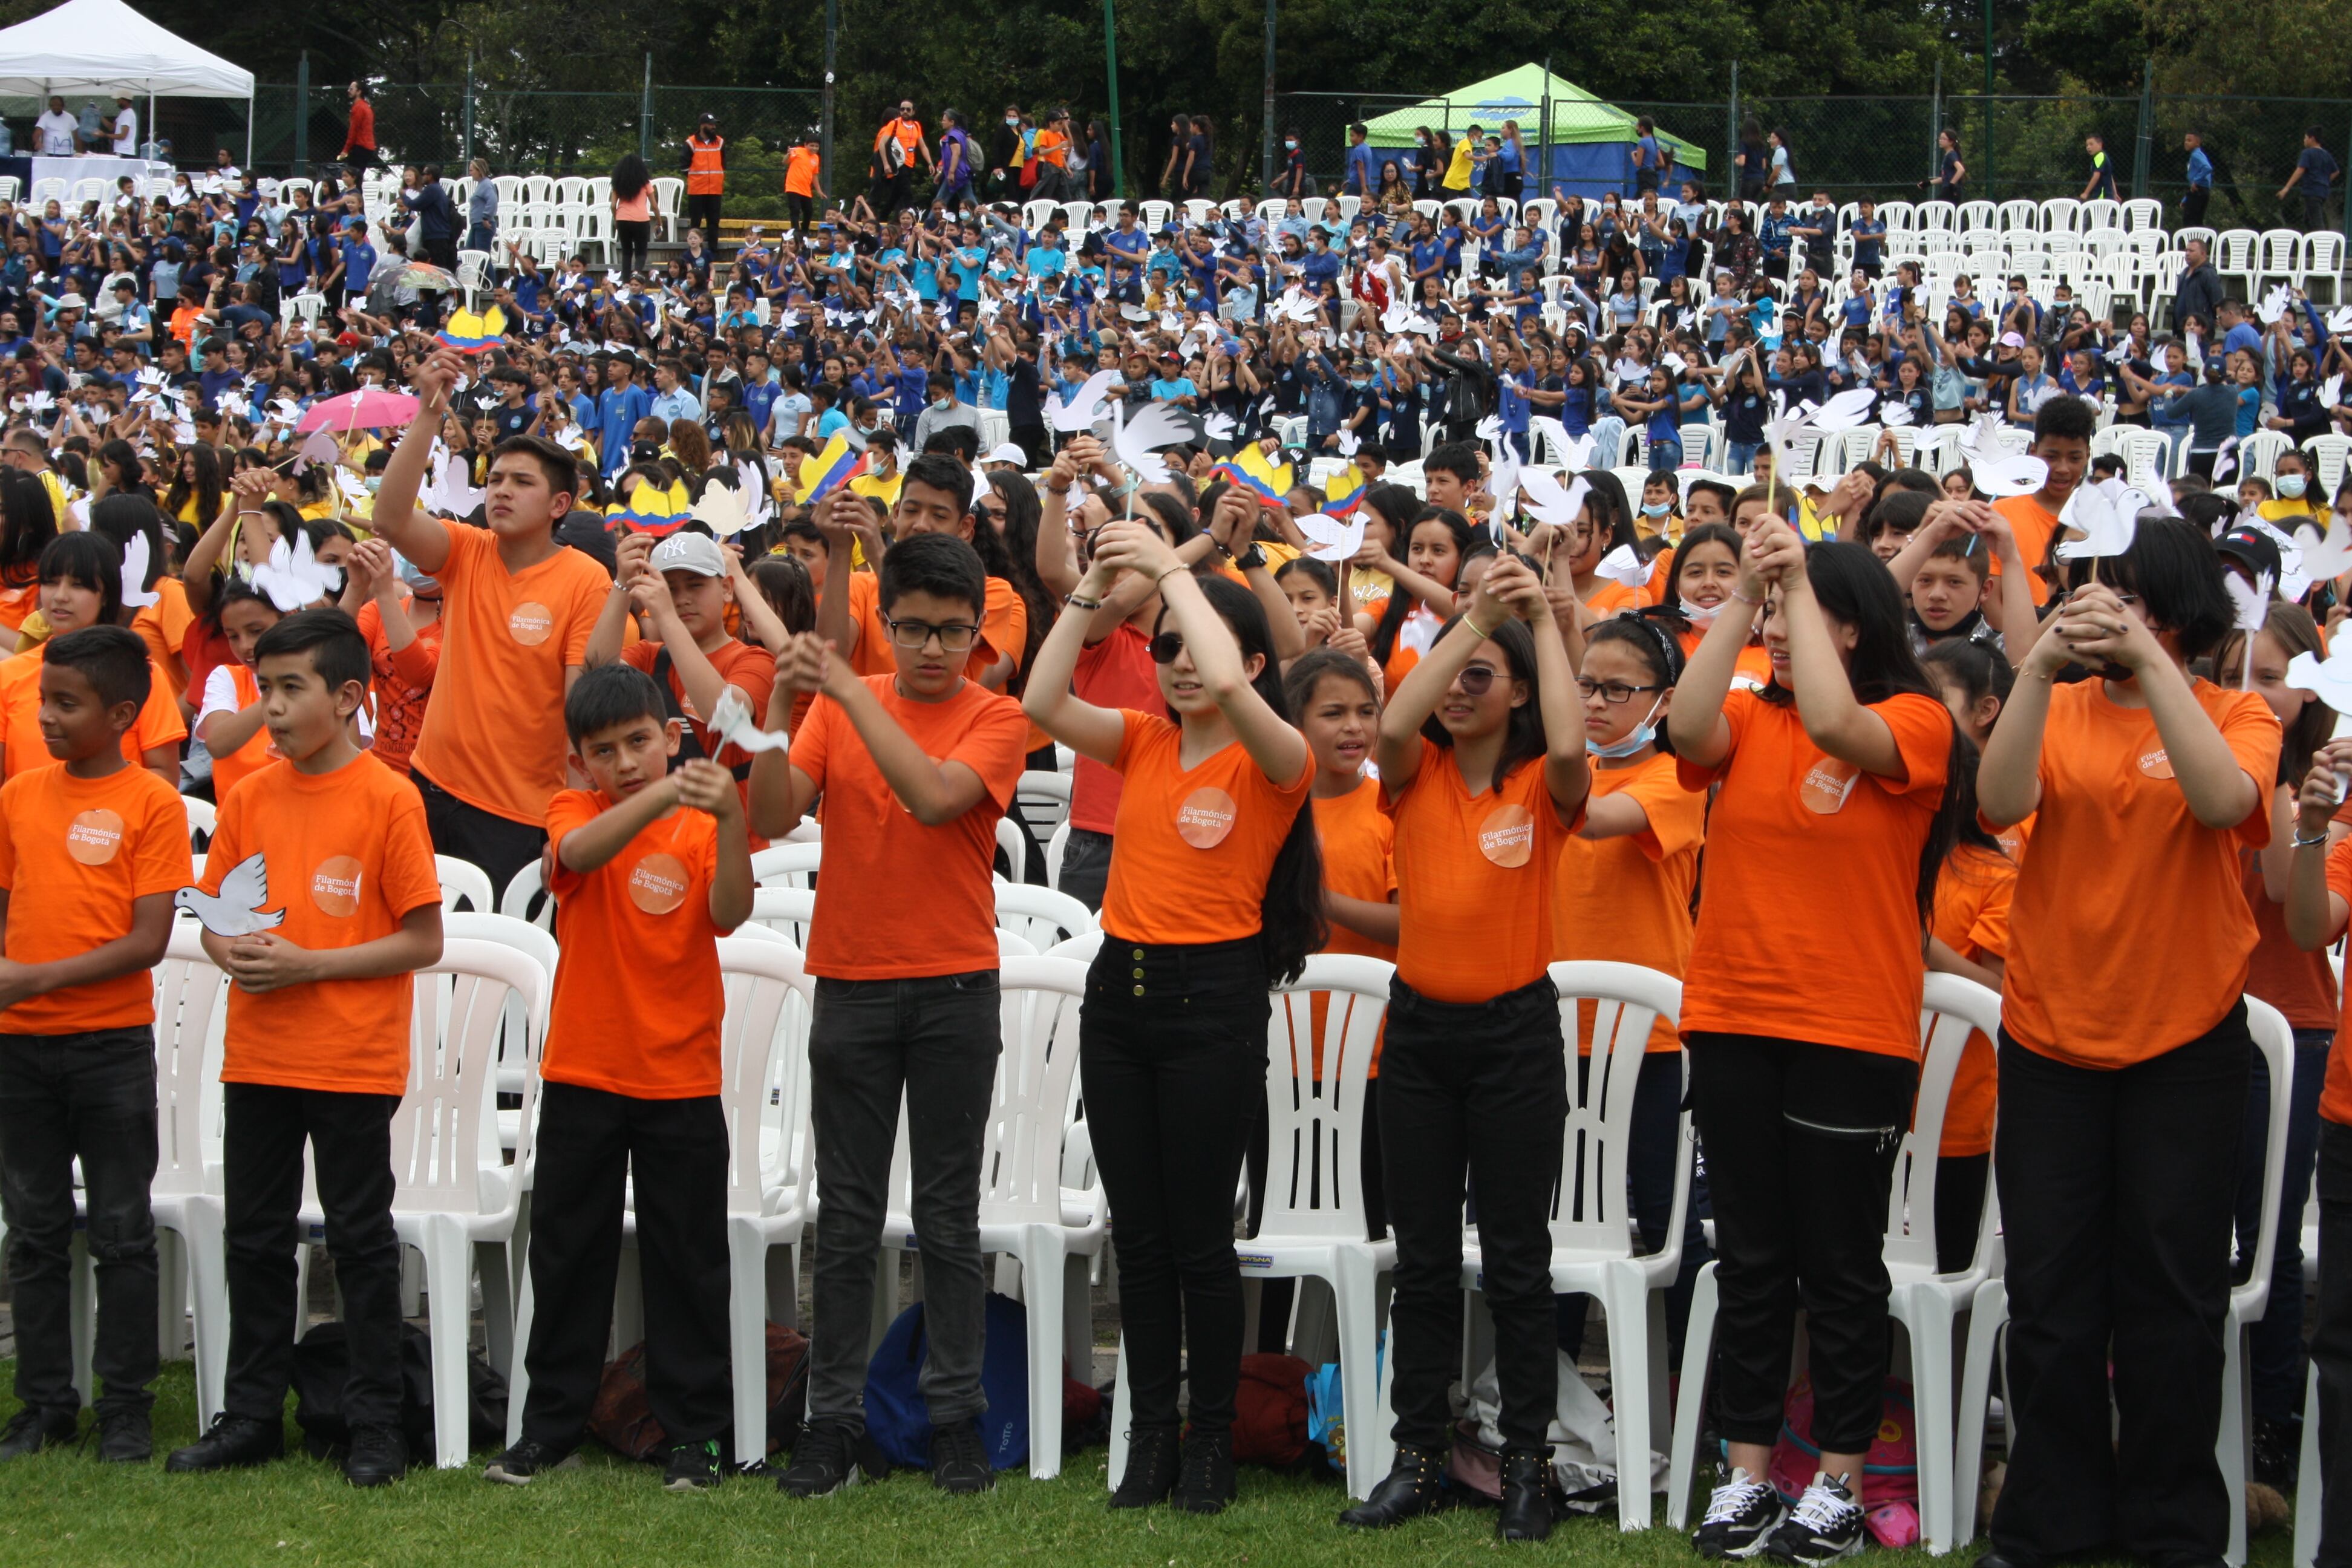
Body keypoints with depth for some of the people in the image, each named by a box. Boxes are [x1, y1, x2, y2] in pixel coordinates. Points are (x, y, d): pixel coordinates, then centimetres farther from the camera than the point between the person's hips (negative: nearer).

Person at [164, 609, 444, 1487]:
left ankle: (376, 1426, 11)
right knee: (255, 1240, 11)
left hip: (354, 1062, -5)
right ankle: (251, 1416, 22)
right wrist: (233, 952, -9)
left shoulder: (388, 799, -9)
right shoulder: (251, 797, 6)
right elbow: (213, 919, 14)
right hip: (258, 1057, 5)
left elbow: (424, 942, -10)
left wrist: (307, 965, -17)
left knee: (361, 1241, 3)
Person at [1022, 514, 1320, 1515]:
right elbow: (1042, 703, -6)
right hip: (1119, 985, 5)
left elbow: (1228, 687, -27)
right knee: (1137, 1231, 10)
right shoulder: (1142, 743, 8)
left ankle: (1212, 1436, 15)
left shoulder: (1272, 761, -6)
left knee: (1199, 1233, 1)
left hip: (1213, 996, -5)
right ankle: (1150, 1433, 19)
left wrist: (1173, 571, -19)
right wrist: (1093, 589, -10)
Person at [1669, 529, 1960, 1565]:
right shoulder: (1749, 720, 8)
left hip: (1852, 1032, -4)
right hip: (1733, 1022, 4)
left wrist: (1797, 583, -16)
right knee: (1751, 1257, 9)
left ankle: (1839, 1482, 12)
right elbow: (1687, 729, -13)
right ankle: (1746, 1472, 16)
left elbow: (1834, 724, -23)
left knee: (1840, 1261, 3)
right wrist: (1742, 596, -13)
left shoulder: (1914, 721, -3)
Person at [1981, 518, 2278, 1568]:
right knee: (2050, 1294, 6)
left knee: (2173, 1298, 5)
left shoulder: (2234, 717, 0)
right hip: (2051, 1036, 2)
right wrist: (2040, 666, -26)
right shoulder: (2057, 711, 4)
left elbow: (2225, 798, -23)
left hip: (2186, 1042, -2)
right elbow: (1999, 804, -15)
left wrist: (2147, 661, -28)